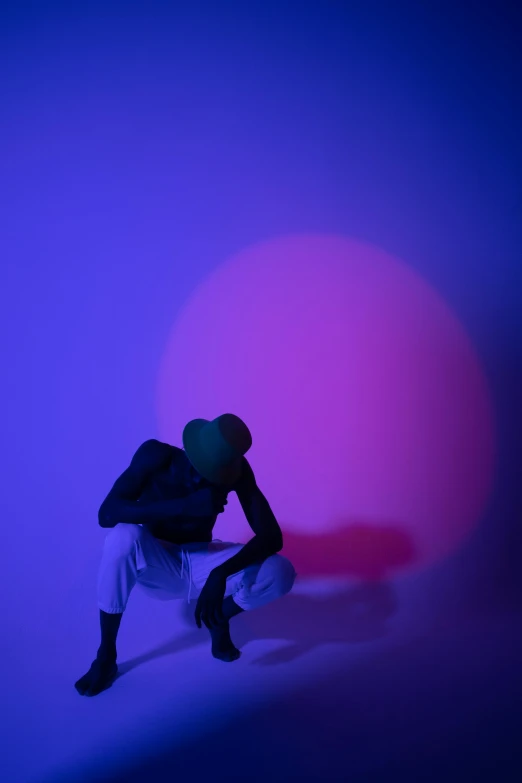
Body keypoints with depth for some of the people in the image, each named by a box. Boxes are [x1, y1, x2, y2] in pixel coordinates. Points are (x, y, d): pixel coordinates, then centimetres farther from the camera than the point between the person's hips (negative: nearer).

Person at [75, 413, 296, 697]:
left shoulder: (237, 470, -21)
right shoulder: (157, 455, -25)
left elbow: (272, 536, -24)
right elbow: (107, 513, -33)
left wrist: (221, 574, -40)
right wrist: (185, 506, -41)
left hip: (201, 566, 1)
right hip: (156, 566, -1)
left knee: (281, 573, -26)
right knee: (123, 536, -37)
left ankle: (220, 617, 6)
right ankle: (105, 656, -17)